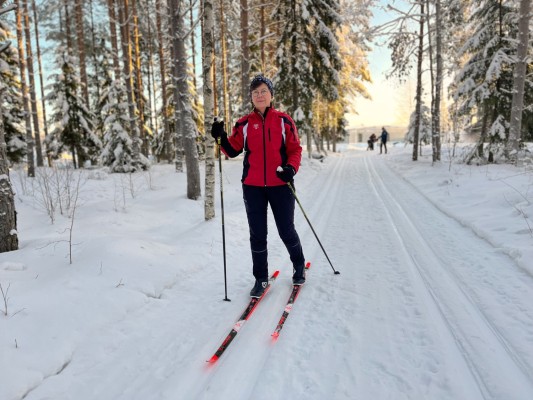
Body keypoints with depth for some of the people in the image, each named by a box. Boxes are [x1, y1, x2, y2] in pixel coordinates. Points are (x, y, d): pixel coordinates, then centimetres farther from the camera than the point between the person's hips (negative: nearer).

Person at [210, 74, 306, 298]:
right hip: (253, 186, 2)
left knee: (286, 231, 8)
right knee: (257, 234, 6)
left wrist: (291, 168, -16)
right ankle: (261, 278, 22)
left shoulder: (283, 120, 1)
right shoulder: (244, 124, 5)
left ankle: (299, 266, 36)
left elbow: (295, 149, 1)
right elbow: (233, 150, 4)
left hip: (280, 185, -1)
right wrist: (221, 138, -14)